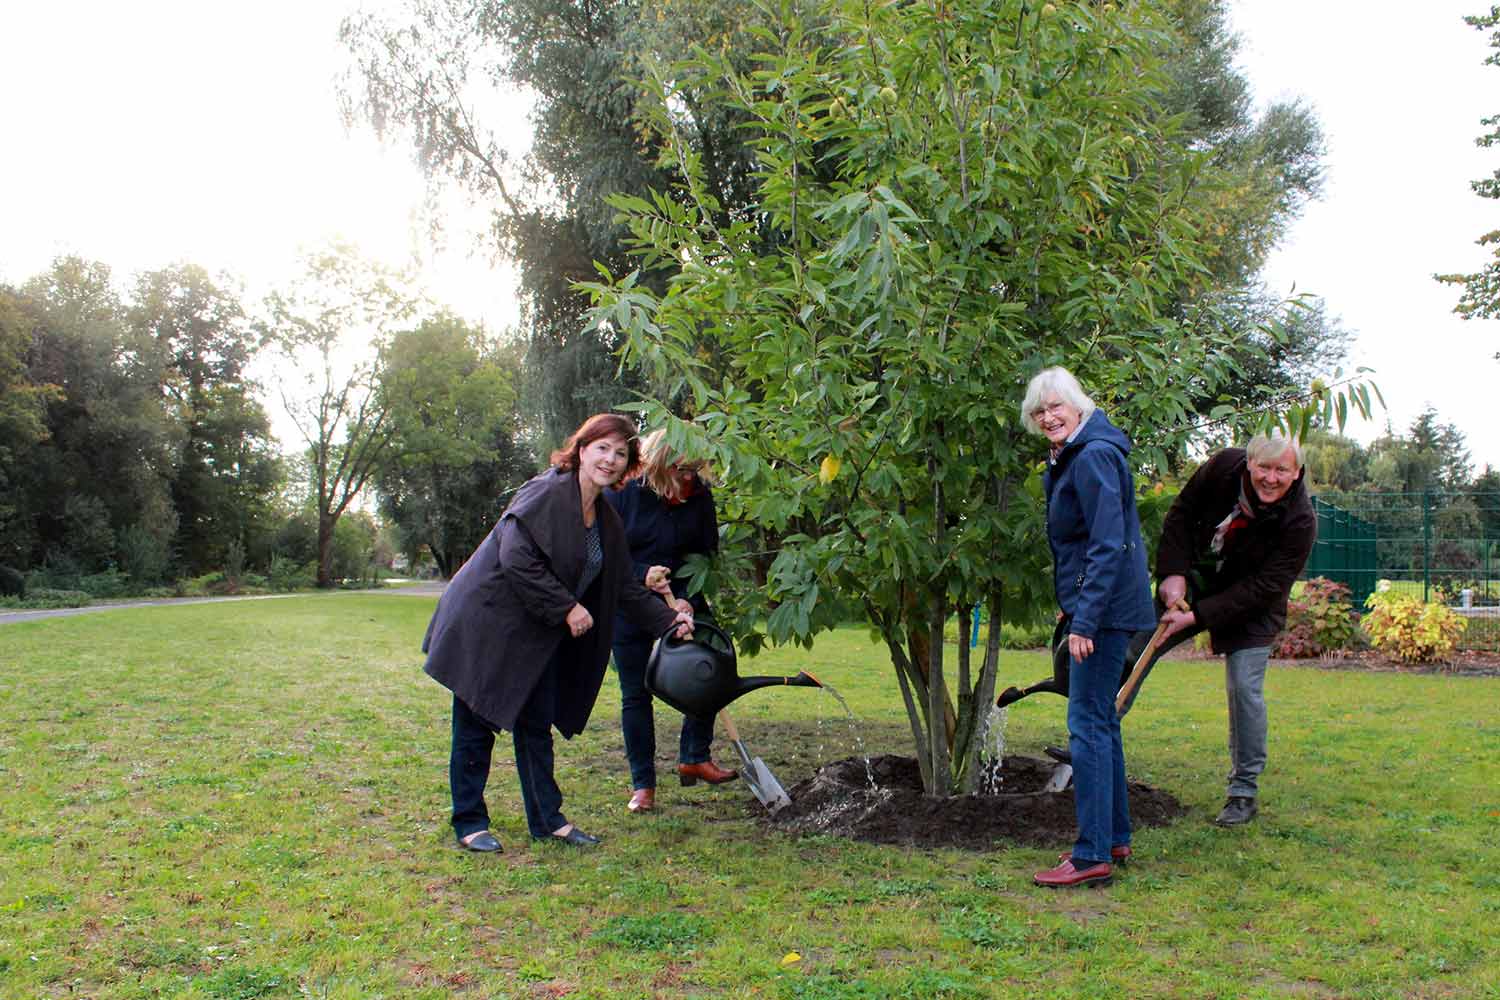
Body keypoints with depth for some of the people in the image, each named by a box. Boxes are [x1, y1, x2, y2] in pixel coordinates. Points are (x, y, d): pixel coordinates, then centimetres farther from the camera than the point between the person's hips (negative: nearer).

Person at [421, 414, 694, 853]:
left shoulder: (607, 520, 10)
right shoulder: (545, 494, -17)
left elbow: (624, 587, 14)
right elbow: (516, 558, -26)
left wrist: (669, 619, 5)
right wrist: (566, 607, -21)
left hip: (534, 636, 8)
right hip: (485, 625, -8)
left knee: (537, 725, 13)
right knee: (476, 726, 3)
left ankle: (547, 820, 22)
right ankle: (469, 822, 15)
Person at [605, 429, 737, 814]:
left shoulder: (700, 497, -7)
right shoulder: (624, 492, -14)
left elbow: (706, 555, -3)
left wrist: (688, 599, -18)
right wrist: (641, 575, -24)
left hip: (683, 601, 3)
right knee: (636, 693, 2)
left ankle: (694, 758, 20)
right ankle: (643, 783, 11)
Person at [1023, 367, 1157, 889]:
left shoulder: (1094, 458, -17)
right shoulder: (1071, 457, 14)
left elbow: (1109, 545, -23)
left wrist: (1085, 620, -25)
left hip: (1104, 608, -11)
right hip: (1095, 604, 11)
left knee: (1088, 724, -8)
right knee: (1102, 720, 16)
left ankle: (1093, 855, -2)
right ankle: (1115, 837, 27)